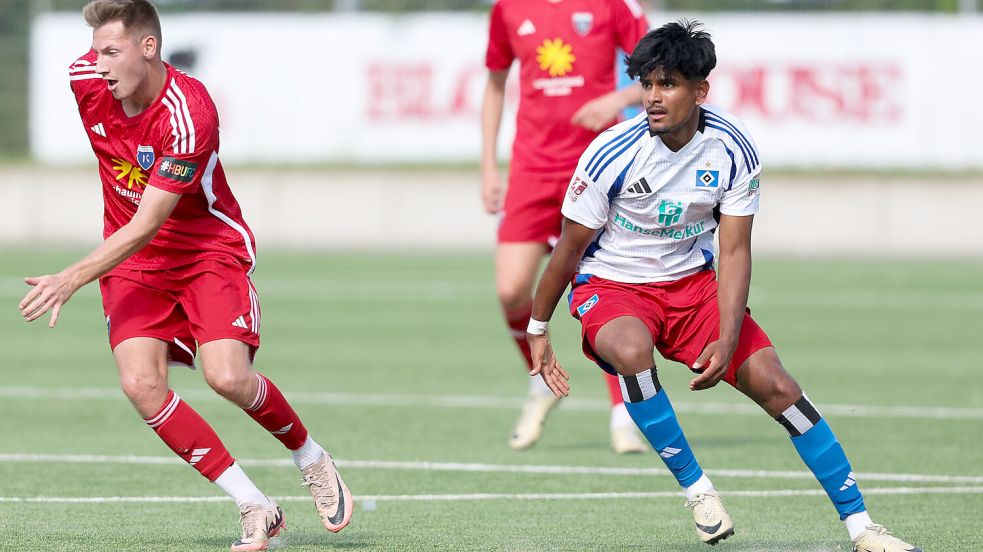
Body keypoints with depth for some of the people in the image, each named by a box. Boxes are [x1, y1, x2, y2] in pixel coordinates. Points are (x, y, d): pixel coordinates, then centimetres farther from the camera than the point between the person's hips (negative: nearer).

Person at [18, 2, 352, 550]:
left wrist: (71, 280, -33)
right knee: (141, 383, -17)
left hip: (211, 248, -5)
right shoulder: (86, 79, -12)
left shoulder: (189, 115, -29)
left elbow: (145, 226, -29)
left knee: (228, 377, -23)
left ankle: (312, 458, 10)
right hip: (131, 258, 5)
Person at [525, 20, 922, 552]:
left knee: (775, 385, -11)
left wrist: (727, 340, -21)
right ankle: (696, 488, -20)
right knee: (631, 350, -38)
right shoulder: (612, 154, -21)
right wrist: (538, 329, 0)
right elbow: (569, 249, -9)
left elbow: (734, 251, -9)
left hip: (692, 282, 3)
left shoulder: (732, 149, -13)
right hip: (611, 285, -3)